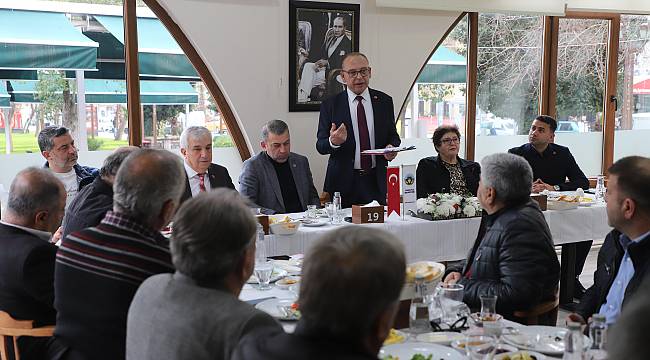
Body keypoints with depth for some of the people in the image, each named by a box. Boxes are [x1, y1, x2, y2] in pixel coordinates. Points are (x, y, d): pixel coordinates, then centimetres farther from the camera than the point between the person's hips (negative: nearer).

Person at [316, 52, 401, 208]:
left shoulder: (384, 101, 7)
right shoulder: (330, 105, 0)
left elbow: (393, 135, 12)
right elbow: (320, 146, -2)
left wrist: (392, 147, -11)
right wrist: (333, 142, -24)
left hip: (377, 183, 2)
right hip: (343, 183, -2)